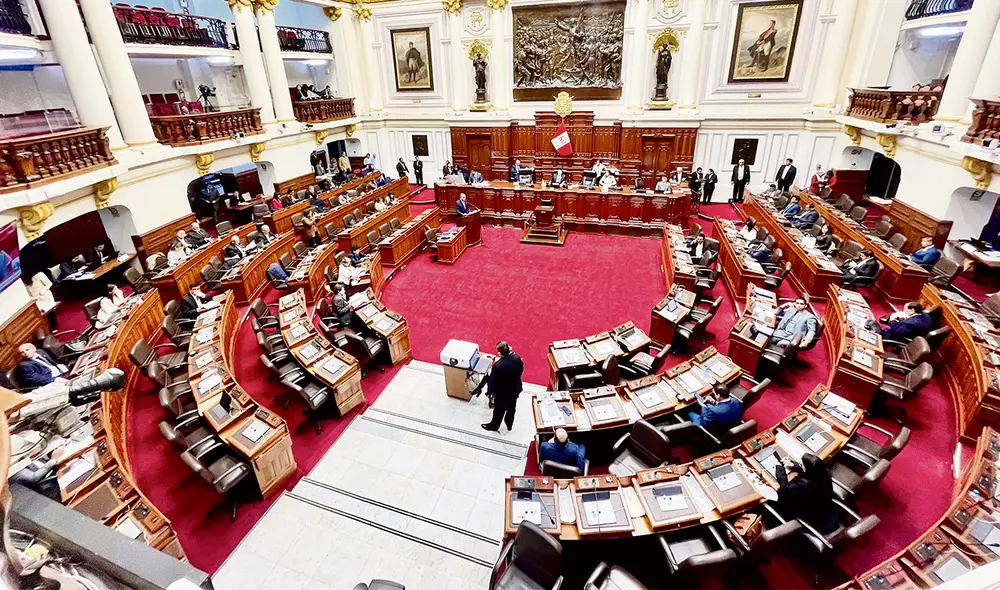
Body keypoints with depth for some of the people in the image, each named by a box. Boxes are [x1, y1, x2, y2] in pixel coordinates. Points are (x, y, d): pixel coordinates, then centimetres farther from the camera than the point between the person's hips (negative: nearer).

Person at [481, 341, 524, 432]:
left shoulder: (498, 366, -38)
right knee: (511, 409, 29)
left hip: (502, 393, -5)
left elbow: (492, 381, -23)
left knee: (499, 410, 23)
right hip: (515, 390, 5)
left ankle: (494, 426, 48)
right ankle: (509, 425, 53)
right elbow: (521, 371, -3)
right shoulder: (517, 358, -22)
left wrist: (489, 392, -7)